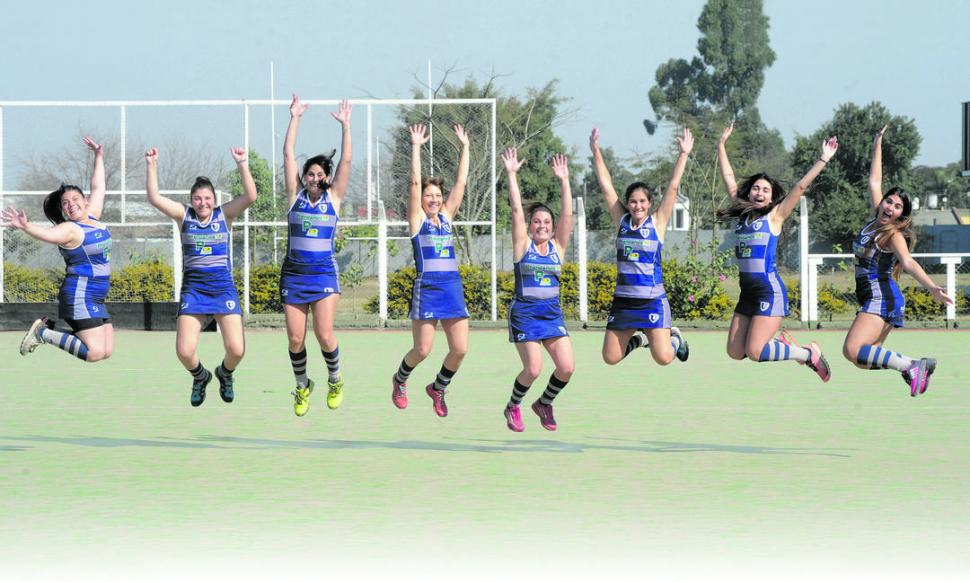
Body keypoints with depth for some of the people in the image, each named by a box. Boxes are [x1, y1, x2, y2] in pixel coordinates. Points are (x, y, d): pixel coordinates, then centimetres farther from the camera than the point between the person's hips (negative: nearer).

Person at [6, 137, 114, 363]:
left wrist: (99, 157, 30)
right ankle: (43, 332, -4)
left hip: (95, 300, 9)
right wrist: (25, 226, -52)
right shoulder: (70, 229, -13)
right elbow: (47, 234, -33)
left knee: (106, 352, 5)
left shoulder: (92, 217, 11)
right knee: (94, 353, -18)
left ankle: (50, 328, 15)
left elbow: (98, 188, 26)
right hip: (80, 296, -9)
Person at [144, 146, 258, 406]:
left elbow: (250, 196, -13)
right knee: (184, 352, -11)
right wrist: (151, 166, -14)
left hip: (224, 289, 0)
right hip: (193, 290, 0)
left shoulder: (224, 215, 1)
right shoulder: (184, 216, 3)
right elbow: (154, 198, -8)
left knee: (236, 350, -11)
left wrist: (242, 165, -20)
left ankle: (225, 374, 26)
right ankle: (200, 376, 25)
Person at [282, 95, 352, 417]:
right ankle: (302, 386, 22)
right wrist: (294, 119, -4)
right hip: (293, 273, 1)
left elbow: (345, 161, -4)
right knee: (295, 339, 0)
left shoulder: (333, 197, 4)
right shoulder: (296, 195, 5)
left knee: (324, 335, -11)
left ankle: (335, 381, 15)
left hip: (324, 274, -1)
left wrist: (345, 126, -8)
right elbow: (288, 155, 0)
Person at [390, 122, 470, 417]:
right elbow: (415, 182, -8)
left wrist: (465, 147, 9)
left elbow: (461, 182, 11)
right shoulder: (417, 218, 1)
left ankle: (438, 387, 23)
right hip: (427, 288, -5)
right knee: (422, 350, -4)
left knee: (460, 349, -1)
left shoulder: (446, 216, 13)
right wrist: (416, 147, -8)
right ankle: (400, 379, 26)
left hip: (452, 287, 5)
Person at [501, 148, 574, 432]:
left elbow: (567, 214, -2)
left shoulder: (558, 247, 6)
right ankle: (512, 407, 17)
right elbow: (516, 209, -7)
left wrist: (564, 180, -8)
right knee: (533, 369, -11)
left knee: (566, 367, -8)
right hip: (525, 313, -3)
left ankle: (544, 403, 20)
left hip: (552, 313, 4)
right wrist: (511, 175, -11)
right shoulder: (523, 245, -1)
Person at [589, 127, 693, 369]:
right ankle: (638, 339, 35)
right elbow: (605, 185, 4)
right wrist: (596, 152, 1)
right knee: (610, 358, 4)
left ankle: (675, 338, 24)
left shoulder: (657, 222, -1)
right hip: (623, 300, 3)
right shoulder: (621, 221, 5)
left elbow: (673, 186, -6)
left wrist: (684, 154, -12)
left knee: (663, 357, -12)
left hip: (652, 300, -3)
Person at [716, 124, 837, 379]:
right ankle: (782, 345, 24)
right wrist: (721, 145, 21)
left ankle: (809, 353, 6)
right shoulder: (742, 213, 13)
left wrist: (823, 160, -13)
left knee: (755, 353, -14)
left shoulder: (774, 216, -2)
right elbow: (728, 178, 20)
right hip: (747, 291, 7)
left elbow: (801, 186, -7)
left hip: (769, 290, -7)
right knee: (735, 352, 2)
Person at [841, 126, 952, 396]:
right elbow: (874, 182, 21)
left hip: (883, 300, -9)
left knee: (853, 351, -25)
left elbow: (908, 262, -26)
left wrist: (931, 287, -42)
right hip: (872, 300, 9)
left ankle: (910, 366, -21)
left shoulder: (893, 235, -10)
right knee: (863, 361, 8)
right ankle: (919, 365, 14)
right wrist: (877, 147, 25)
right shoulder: (875, 221, 11)